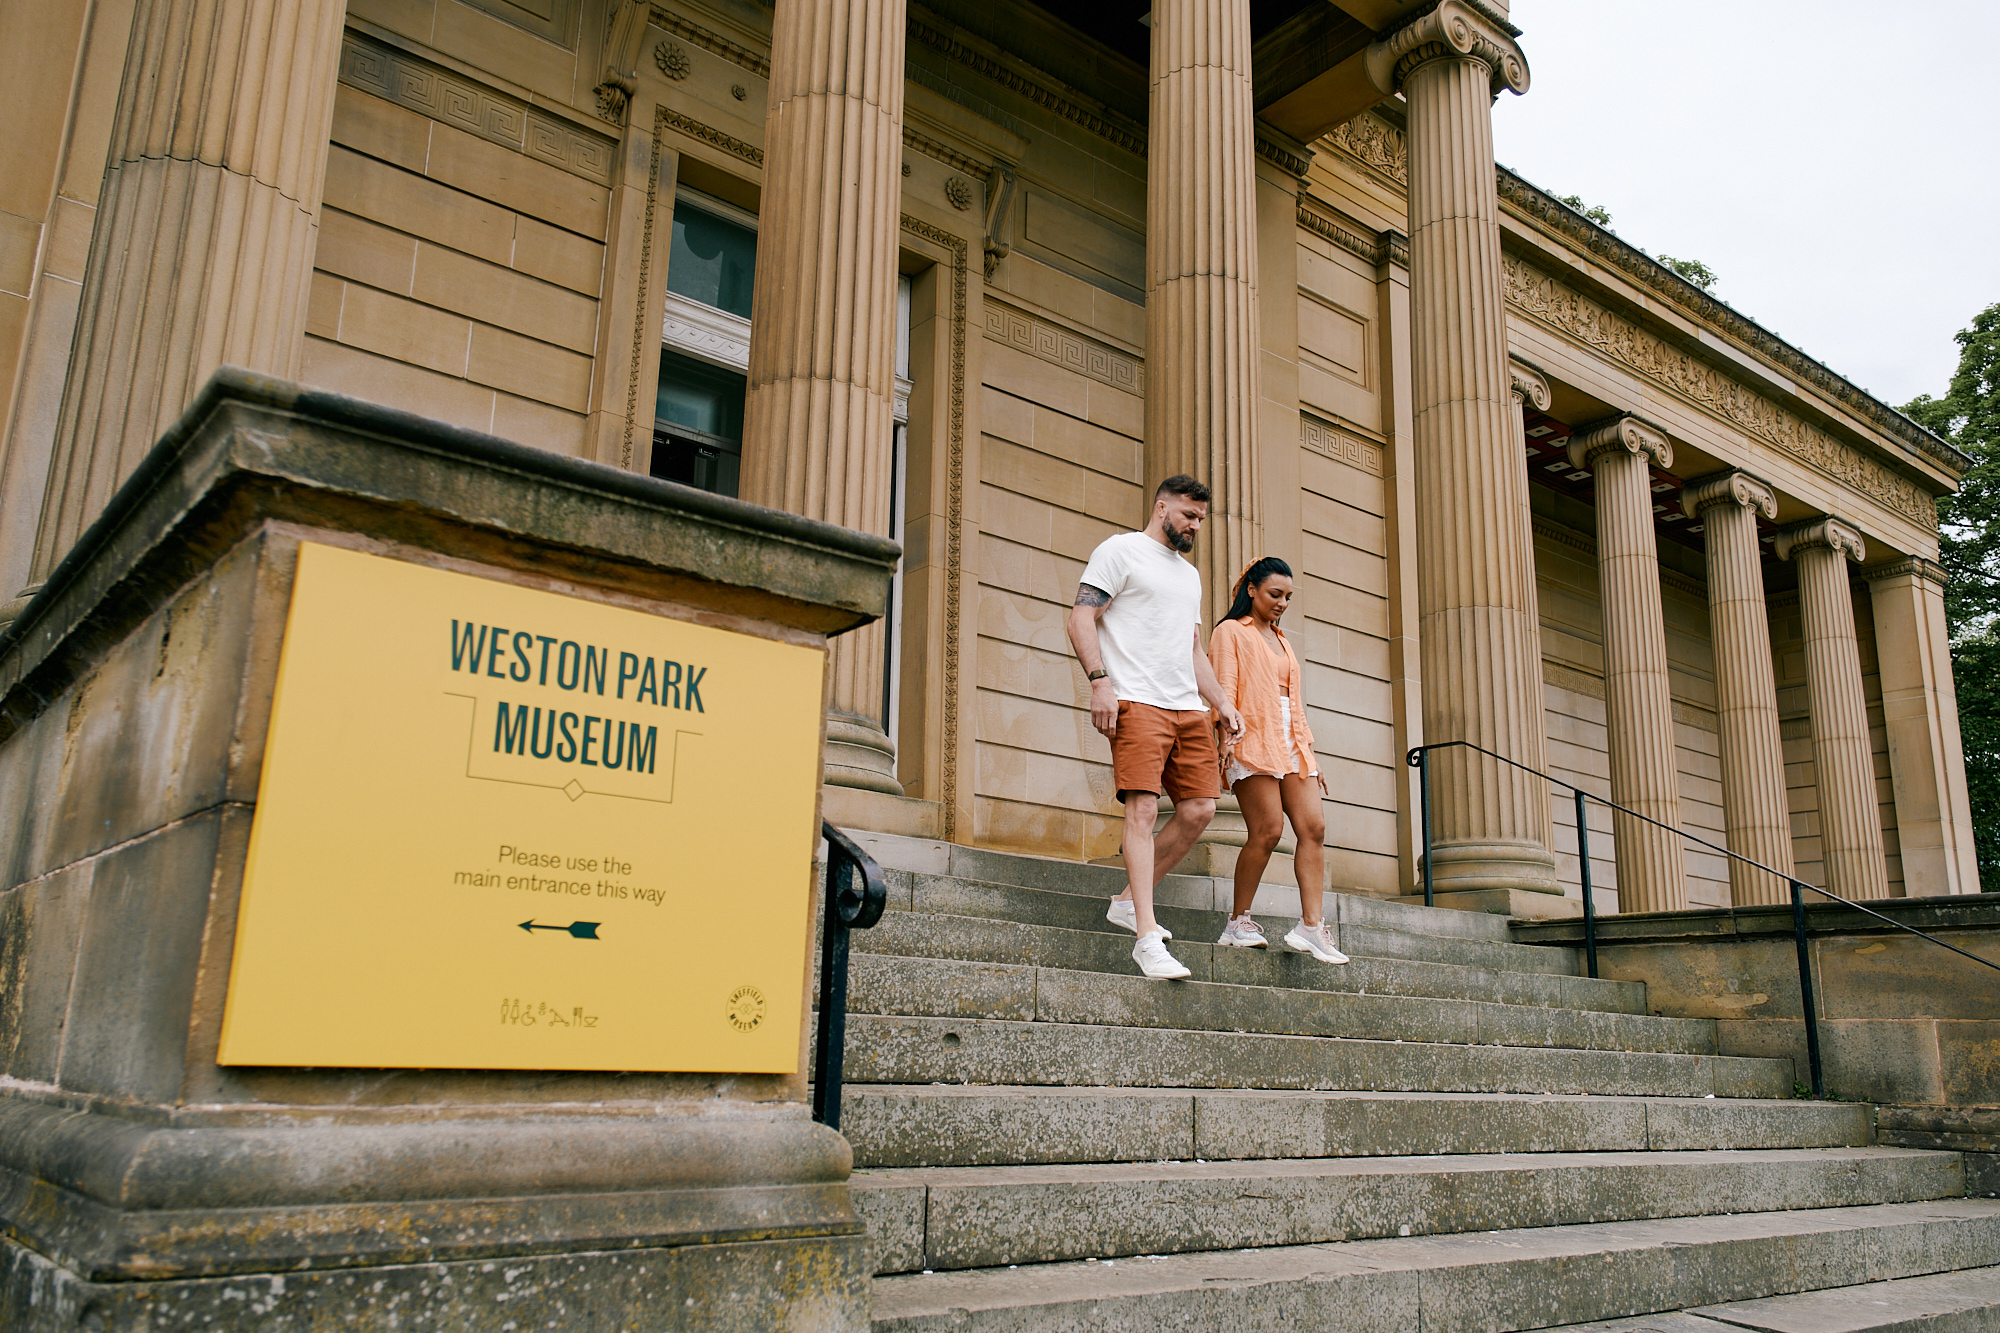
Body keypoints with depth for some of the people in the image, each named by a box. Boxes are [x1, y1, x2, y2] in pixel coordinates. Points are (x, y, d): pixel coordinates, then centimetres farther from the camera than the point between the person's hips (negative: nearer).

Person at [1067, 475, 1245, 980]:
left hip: (1188, 708, 8)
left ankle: (1129, 902, 14)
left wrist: (1223, 703, 17)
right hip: (1137, 702, -8)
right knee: (1143, 809, -14)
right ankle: (1147, 938, -15)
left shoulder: (1190, 574, 27)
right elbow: (1081, 620, -6)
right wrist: (1100, 681, -19)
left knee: (1199, 810, 0)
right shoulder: (1121, 550, 3)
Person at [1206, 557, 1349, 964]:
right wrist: (1228, 740, -18)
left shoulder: (1281, 641, 28)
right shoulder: (1231, 631, 7)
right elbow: (1225, 689, -5)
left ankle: (1311, 926, -9)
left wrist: (1309, 754, 20)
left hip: (1291, 743, 7)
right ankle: (1239, 922, -3)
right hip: (1254, 742, -7)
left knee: (1313, 827, -7)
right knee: (1268, 830, -14)